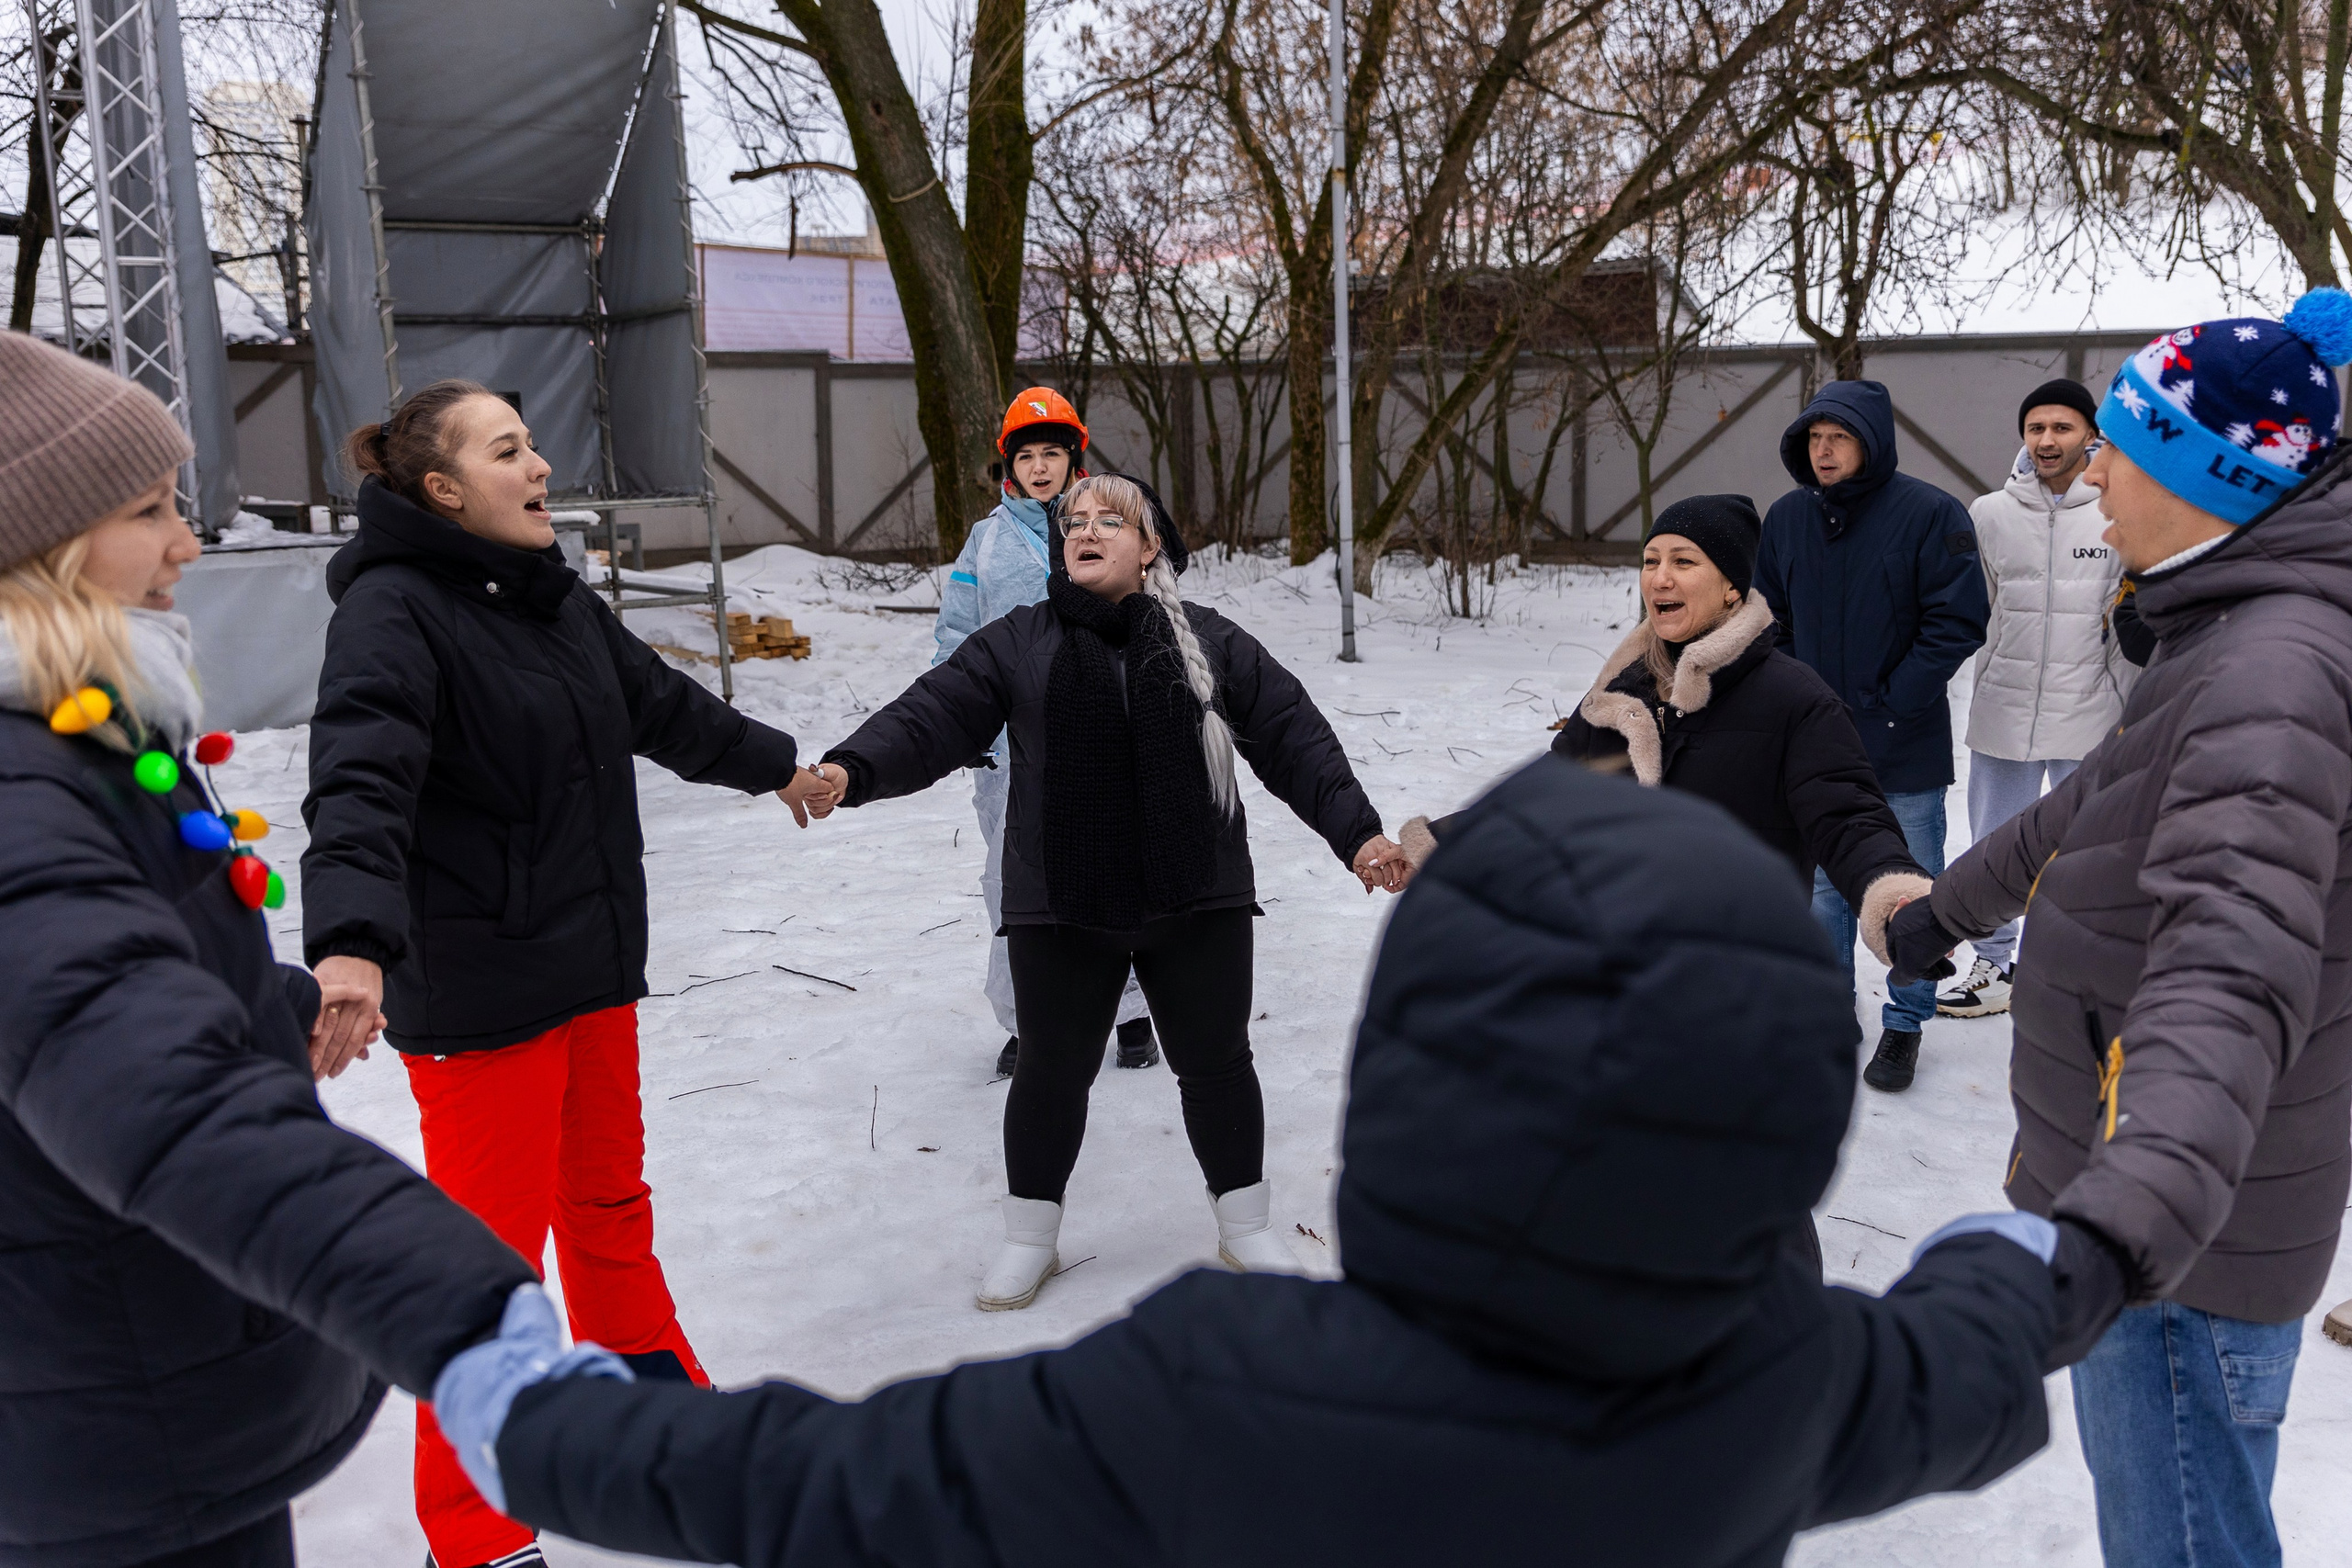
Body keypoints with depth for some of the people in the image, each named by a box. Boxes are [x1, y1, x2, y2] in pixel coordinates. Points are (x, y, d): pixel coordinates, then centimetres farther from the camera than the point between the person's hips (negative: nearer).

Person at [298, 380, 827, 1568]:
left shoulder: (557, 598, 9)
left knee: (609, 1204, 22)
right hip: (472, 990, -8)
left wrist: (774, 763, 38)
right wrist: (350, 943, -47)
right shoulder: (392, 609, -17)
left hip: (593, 964, 8)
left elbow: (662, 707, 25)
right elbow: (359, 786, -31)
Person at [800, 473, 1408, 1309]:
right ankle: (1029, 1239, 30)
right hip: (1060, 908, 0)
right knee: (1052, 1069, 9)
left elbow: (1294, 738, 2)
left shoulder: (1211, 643, 2)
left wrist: (1357, 832, -6)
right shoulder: (1016, 643, 0)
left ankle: (1247, 1230, 32)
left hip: (1196, 901, 1)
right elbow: (930, 718, -8)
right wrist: (851, 771, -26)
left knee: (1216, 1063, 10)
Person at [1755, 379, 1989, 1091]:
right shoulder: (1787, 518, 3)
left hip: (1904, 749, -4)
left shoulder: (1930, 515, -11)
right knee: (1824, 886, 14)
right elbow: (1768, 620, 11)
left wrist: (1893, 704, -14)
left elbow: (1957, 623, -12)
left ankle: (1905, 1023, 23)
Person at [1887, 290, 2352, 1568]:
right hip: (2152, 1199, 10)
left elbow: (2240, 950, -40)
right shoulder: (2229, 636, 9)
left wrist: (2141, 1203, -54)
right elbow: (2094, 811, 25)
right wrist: (1950, 903, 38)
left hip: (2191, 1240, -10)